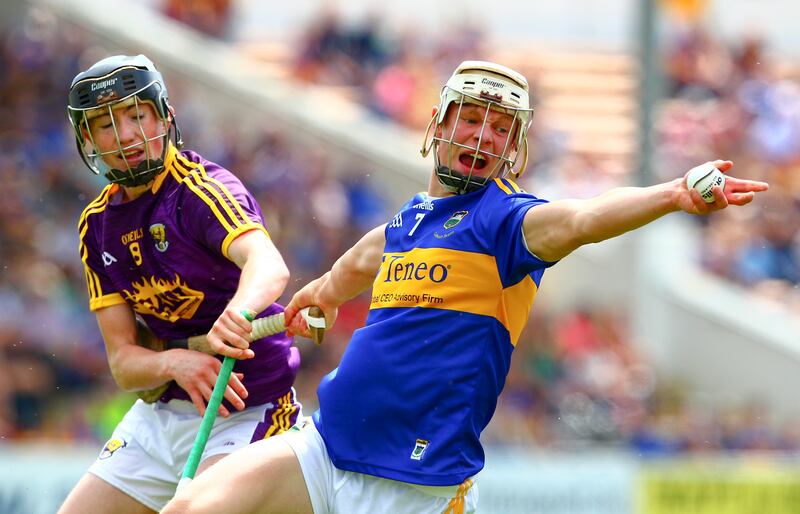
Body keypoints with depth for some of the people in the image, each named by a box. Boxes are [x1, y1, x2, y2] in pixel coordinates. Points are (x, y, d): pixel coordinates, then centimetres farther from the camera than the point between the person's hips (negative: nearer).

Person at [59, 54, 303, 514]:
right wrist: (175, 363, -25)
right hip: (157, 416, 7)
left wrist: (237, 313, -60)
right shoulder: (98, 224, 5)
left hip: (243, 416, -7)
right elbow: (123, 362, -2)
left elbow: (269, 265, -37)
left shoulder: (202, 189, -16)